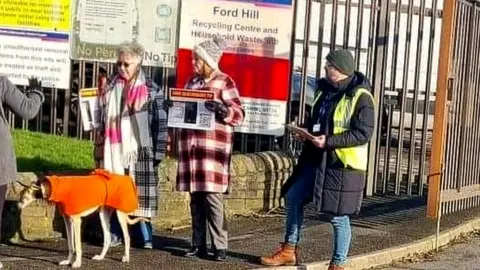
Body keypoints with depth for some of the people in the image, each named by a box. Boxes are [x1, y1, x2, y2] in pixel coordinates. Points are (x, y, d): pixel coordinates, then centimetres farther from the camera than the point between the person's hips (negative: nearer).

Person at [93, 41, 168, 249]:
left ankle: (145, 236, 2)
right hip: (113, 151, 4)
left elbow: (160, 122, -2)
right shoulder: (110, 89, 13)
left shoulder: (152, 90, 1)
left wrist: (158, 152, -8)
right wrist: (99, 149, 10)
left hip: (139, 151, -4)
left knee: (140, 192, -5)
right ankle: (115, 234, 10)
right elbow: (101, 119, 18)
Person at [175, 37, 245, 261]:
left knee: (213, 197, -8)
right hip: (191, 146, 6)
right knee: (195, 198, 7)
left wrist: (221, 109, -25)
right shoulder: (192, 81, 17)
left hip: (213, 147, -6)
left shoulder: (224, 82, -2)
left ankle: (220, 246, -4)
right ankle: (198, 245, 13)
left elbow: (239, 114, -7)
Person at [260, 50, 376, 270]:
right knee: (292, 198, 12)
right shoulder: (325, 90, 12)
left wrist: (329, 141, -25)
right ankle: (289, 251, 25)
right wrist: (307, 130, 3)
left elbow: (363, 133, -20)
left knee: (338, 216, -2)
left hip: (343, 164, -9)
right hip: (316, 159, 9)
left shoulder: (360, 97, -14)